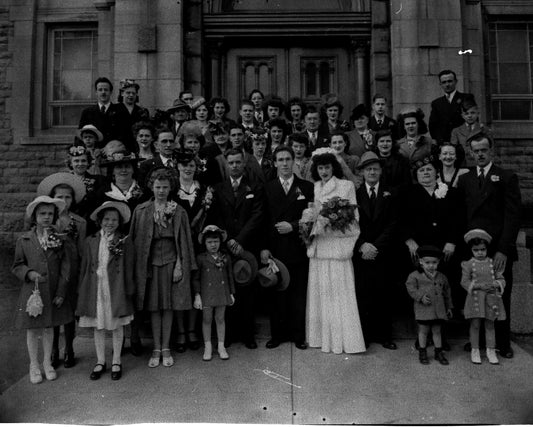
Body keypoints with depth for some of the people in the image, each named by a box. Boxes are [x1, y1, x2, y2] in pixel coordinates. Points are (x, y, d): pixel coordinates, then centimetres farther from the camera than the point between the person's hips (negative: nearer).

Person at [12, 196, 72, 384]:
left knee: (49, 327, 13)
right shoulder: (24, 241, -4)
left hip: (53, 292, 1)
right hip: (32, 291, -1)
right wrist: (29, 273, -18)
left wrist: (61, 292, -6)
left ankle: (47, 363, 31)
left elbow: (65, 267, -2)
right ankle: (34, 365, 27)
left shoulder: (59, 239, -3)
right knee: (33, 330, 9)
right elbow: (17, 266, 3)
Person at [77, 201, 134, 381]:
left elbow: (128, 268, -2)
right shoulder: (91, 241, 5)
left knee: (117, 326, 8)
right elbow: (84, 267, 8)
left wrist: (129, 290, -4)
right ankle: (100, 362, 26)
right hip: (95, 288, 2)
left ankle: (116, 362, 22)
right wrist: (81, 290, 5)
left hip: (116, 289, -2)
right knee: (98, 326, 11)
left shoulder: (125, 241, -2)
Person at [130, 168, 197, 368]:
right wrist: (137, 266, 0)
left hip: (171, 261, 0)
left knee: (169, 306, 6)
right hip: (150, 262, 0)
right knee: (154, 307, 7)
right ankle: (156, 349, 18)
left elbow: (184, 240, 2)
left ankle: (166, 348, 19)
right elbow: (135, 239, 4)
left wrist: (180, 265, -5)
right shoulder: (141, 211, 2)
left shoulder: (178, 211, 1)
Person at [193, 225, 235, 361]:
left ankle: (221, 346, 21)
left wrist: (232, 293, 9)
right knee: (206, 320, 7)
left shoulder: (226, 257, 2)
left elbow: (230, 277, 9)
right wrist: (197, 295, -7)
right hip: (206, 293, -1)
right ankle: (208, 347, 22)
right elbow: (196, 278, -2)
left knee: (220, 319, 9)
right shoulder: (201, 258, -5)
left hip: (222, 292, 1)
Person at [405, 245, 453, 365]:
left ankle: (439, 352, 23)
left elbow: (446, 292, 17)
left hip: (439, 309, 3)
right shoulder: (415, 275, -5)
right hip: (423, 309, -3)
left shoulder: (441, 277, 9)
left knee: (437, 331, 12)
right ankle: (422, 352, 18)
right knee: (423, 331, 6)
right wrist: (421, 296, -21)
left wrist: (449, 307, 18)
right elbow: (411, 288, -9)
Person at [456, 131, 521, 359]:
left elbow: (512, 216, -4)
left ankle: (503, 344, 22)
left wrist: (503, 250, -12)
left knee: (501, 298, 7)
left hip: (498, 250, -2)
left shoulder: (507, 178, 3)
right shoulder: (464, 180, 12)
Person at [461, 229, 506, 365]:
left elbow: (501, 279, 6)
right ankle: (475, 350, 14)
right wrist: (480, 285, -18)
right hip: (475, 298, -2)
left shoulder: (493, 263, 5)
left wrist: (496, 284, -16)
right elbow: (464, 281, -6)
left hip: (491, 298, 2)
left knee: (490, 325, 9)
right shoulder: (468, 264, -2)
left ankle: (491, 350, 20)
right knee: (475, 324, 2)